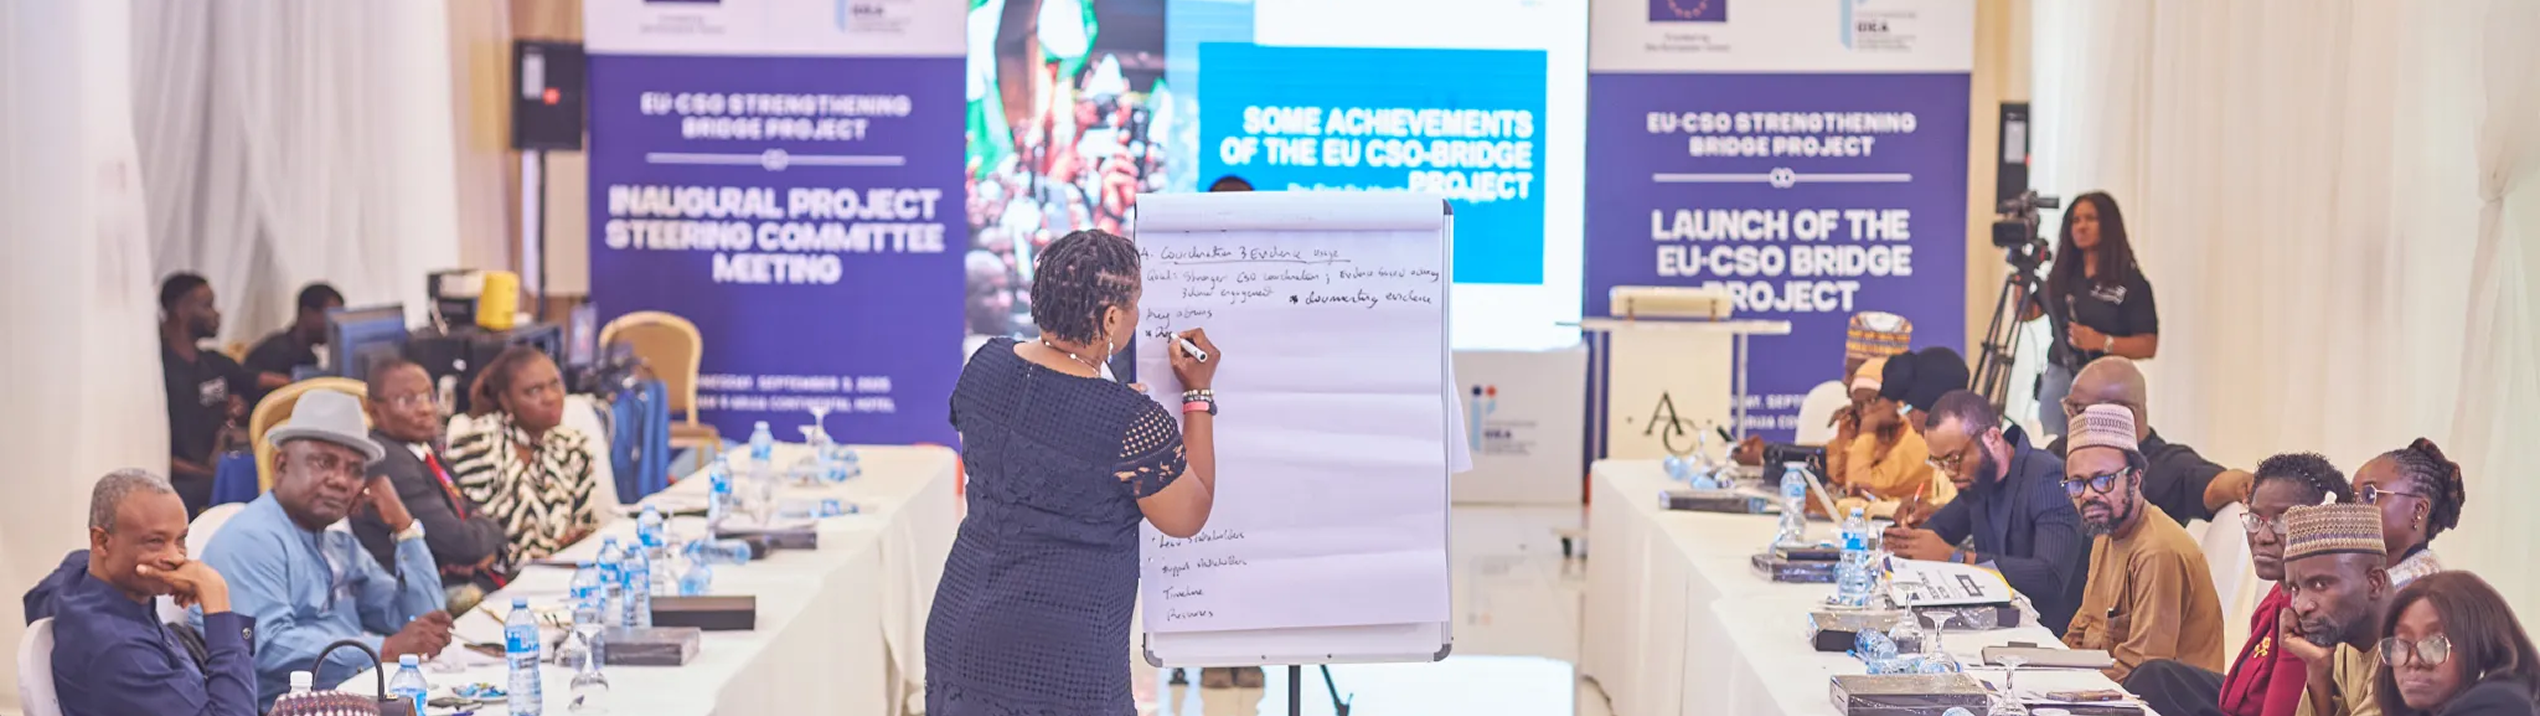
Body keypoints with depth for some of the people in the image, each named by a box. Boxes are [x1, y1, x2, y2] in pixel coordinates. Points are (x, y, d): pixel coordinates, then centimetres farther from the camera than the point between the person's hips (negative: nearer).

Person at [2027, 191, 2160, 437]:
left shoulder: (2131, 282, -3)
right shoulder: (2061, 275, 11)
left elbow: (2148, 346, -7)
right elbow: (2026, 313, 4)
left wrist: (2102, 342, -21)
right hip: (2057, 379, 4)